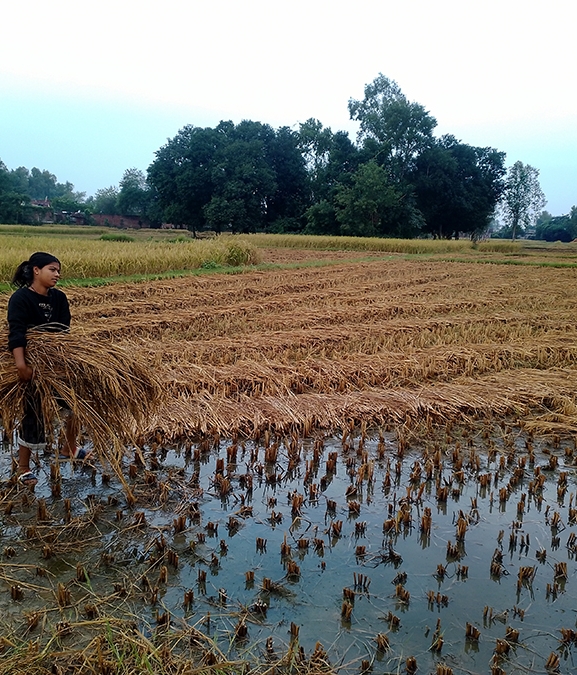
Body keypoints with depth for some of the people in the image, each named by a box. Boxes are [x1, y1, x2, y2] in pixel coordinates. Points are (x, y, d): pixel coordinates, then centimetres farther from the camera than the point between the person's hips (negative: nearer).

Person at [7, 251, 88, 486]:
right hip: (33, 365, -6)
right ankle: (23, 468, 15)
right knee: (34, 413, -2)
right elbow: (16, 333, -29)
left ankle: (69, 448, 30)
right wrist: (21, 365, -41)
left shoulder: (59, 298, 2)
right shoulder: (20, 298, -16)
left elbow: (62, 331, -7)